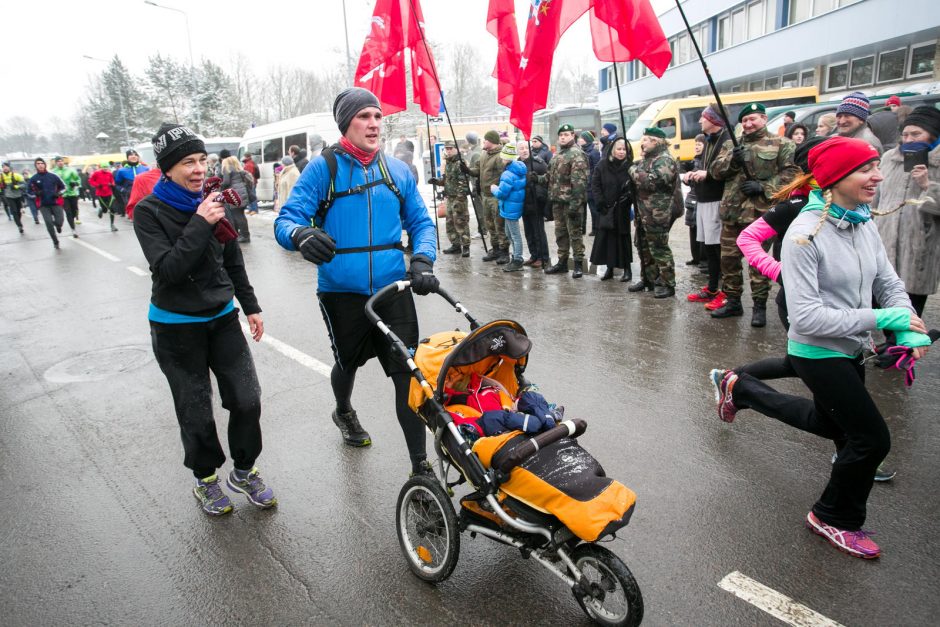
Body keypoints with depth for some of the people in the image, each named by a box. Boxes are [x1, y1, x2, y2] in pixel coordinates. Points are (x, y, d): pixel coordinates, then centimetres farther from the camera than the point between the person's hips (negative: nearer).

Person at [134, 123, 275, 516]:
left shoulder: (212, 202, 1)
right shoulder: (150, 212, -11)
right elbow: (166, 269, -23)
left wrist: (250, 305, 14)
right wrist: (200, 225, -28)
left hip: (222, 318, 4)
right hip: (176, 327, -3)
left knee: (247, 400, 2)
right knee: (196, 413, 7)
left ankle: (244, 471, 25)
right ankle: (206, 478, 30)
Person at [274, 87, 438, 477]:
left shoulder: (398, 171, 6)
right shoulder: (324, 168, -5)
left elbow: (421, 222, 9)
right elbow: (286, 218, -11)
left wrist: (423, 261, -11)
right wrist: (300, 235, -35)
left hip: (393, 289, 2)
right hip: (342, 292, -1)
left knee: (409, 373, -5)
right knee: (349, 363, 21)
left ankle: (420, 464, 7)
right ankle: (344, 412, 55)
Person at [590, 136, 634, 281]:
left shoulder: (630, 166, -2)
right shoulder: (603, 165, 1)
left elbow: (634, 188, -3)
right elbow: (595, 184, 2)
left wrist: (629, 199, -17)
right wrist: (601, 202, -6)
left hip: (622, 209, -2)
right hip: (606, 208, 2)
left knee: (623, 237, 2)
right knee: (605, 238, 2)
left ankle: (627, 269, 13)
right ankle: (609, 268, 14)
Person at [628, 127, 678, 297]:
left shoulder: (665, 160, -14)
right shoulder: (646, 158, 17)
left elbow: (651, 182, -26)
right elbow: (639, 178, 29)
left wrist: (633, 170, -12)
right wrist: (634, 171, 7)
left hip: (657, 215, -10)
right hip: (642, 213, 10)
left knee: (659, 249, -6)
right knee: (644, 247, 17)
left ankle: (667, 284, 3)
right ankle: (649, 279, 30)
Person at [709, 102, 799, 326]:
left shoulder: (781, 144, 4)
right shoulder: (731, 145, 17)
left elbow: (791, 172, -3)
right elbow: (715, 170, 7)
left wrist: (764, 187, -14)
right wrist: (731, 161, -12)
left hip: (760, 212, -5)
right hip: (731, 211, 5)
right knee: (728, 258, 9)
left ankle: (759, 306, 8)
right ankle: (733, 301, 22)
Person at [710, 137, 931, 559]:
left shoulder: (863, 225, -1)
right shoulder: (805, 234, -25)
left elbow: (890, 283, 3)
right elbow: (806, 316, -28)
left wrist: (911, 330, -14)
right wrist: (880, 319, -26)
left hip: (851, 350, 8)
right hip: (818, 353, -8)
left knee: (831, 423, 28)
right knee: (872, 438, -3)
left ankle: (738, 387, 43)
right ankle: (834, 519, 23)